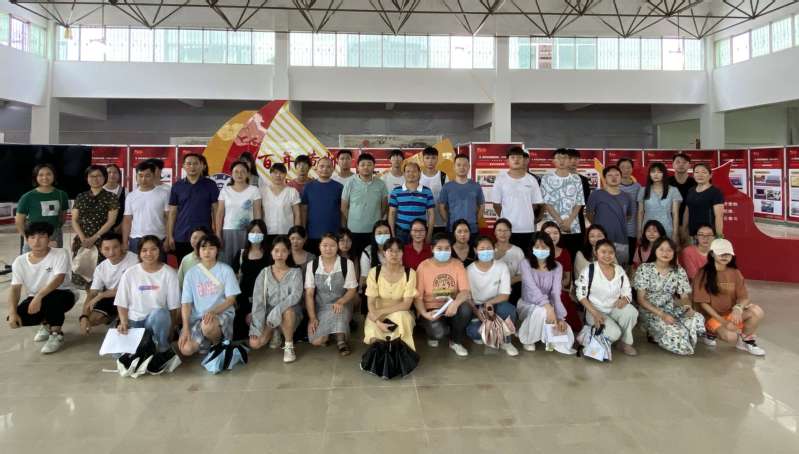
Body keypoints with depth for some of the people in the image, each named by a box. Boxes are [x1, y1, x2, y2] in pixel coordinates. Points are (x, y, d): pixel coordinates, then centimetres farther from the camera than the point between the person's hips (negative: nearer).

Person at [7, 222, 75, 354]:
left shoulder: (60, 254, -16)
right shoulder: (19, 261, -4)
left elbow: (58, 279, -30)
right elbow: (15, 288, -9)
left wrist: (39, 297, -43)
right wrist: (12, 312, -24)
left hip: (62, 295, -4)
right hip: (35, 298, 4)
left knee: (50, 298, -39)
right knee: (16, 318, -22)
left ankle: (57, 334, -15)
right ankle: (46, 323, 13)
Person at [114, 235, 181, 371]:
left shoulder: (169, 273, -4)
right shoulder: (129, 273, 2)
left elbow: (174, 308, -4)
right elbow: (122, 304, 7)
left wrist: (169, 333, -11)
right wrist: (124, 322, -11)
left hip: (158, 320, -1)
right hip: (134, 321, 1)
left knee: (159, 313, -39)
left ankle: (164, 351, -15)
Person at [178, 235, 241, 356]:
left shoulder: (226, 270, -2)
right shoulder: (191, 273, 4)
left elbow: (231, 299, -4)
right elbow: (186, 303, 1)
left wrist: (213, 311, -22)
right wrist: (186, 328, -12)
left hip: (222, 313, -2)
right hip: (197, 317, 3)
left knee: (208, 326, -39)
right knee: (186, 349, -23)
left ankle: (218, 344, -4)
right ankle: (210, 339, 8)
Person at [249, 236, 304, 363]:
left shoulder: (295, 272, -6)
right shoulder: (264, 273, -1)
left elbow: (296, 295, -22)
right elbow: (258, 301, -7)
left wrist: (277, 311, -36)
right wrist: (257, 327, -17)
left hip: (290, 314, -3)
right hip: (268, 314, 3)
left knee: (287, 311, -39)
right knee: (254, 343, -19)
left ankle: (289, 346, -16)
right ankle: (274, 334, 15)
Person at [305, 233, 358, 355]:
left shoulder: (347, 264, -6)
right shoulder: (312, 265, -2)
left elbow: (352, 290, -4)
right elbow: (309, 293, -4)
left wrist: (340, 302, -25)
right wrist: (312, 317, -15)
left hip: (341, 306, -1)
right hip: (320, 308, 1)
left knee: (336, 312, -38)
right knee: (316, 341, -20)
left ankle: (340, 341, -13)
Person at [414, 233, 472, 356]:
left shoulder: (457, 264, -1)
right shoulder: (423, 266, -6)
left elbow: (466, 291, -13)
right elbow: (417, 296, -7)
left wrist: (455, 303, -34)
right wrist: (424, 314, -25)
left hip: (451, 307, 2)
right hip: (431, 309, -2)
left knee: (465, 308, -32)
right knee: (439, 331, -33)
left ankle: (456, 342, -3)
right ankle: (433, 335, 10)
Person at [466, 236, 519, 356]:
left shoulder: (502, 267, -10)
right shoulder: (469, 270, -11)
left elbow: (505, 295, -12)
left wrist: (489, 303, -30)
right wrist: (477, 312, -27)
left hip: (496, 305, 1)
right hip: (476, 307, -1)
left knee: (508, 309, -35)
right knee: (472, 331, -32)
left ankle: (506, 341, -7)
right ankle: (481, 333, 10)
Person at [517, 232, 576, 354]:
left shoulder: (557, 267, -5)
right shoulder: (526, 263, -14)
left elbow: (556, 293, -15)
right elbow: (533, 288, -27)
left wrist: (560, 317, -28)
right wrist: (548, 307, -41)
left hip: (547, 306, 3)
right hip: (527, 305, -3)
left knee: (565, 335, -21)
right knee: (541, 311, -40)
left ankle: (549, 338, 16)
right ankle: (528, 338, -9)